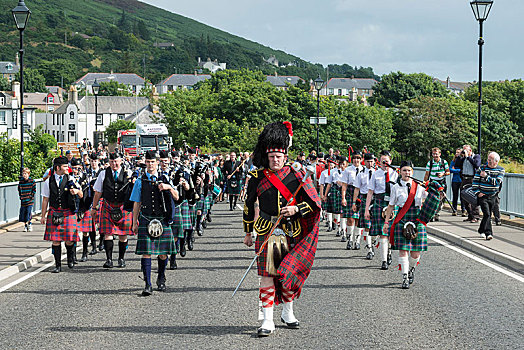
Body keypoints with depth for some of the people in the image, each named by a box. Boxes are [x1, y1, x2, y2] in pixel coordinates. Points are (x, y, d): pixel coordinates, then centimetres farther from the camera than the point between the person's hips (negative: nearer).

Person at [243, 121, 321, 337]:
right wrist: (248, 232, 13)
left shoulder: (296, 176, 0)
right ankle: (267, 321, -4)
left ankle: (288, 313, 31)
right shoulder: (257, 177, 1)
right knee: (267, 276, -5)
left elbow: (314, 204, 1)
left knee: (289, 274, 10)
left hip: (291, 233, 1)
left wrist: (296, 209, -17)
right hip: (266, 233, -1)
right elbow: (249, 205, 11)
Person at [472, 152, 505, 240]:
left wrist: (486, 176, -20)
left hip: (493, 196, 3)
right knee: (486, 214, -15)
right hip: (483, 196, -3)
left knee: (488, 215, 12)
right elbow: (475, 181, -1)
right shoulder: (482, 168, -2)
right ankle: (488, 233, -19)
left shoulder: (500, 170, 0)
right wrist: (477, 192, -10)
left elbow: (497, 182, -15)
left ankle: (481, 230, 32)